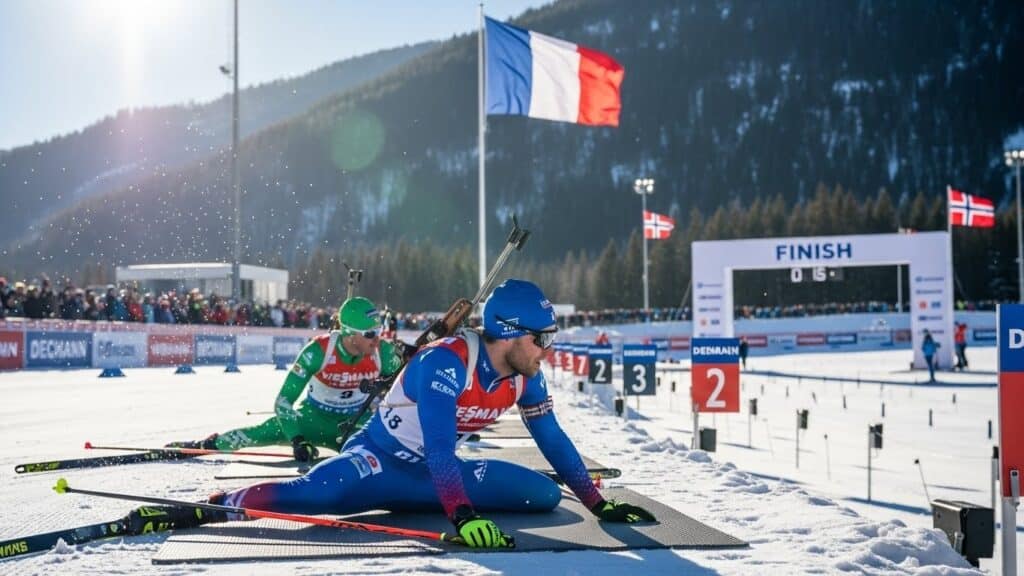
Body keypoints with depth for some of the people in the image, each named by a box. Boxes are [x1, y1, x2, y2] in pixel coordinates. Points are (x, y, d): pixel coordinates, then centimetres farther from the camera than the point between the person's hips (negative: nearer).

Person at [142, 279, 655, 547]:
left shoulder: (524, 380, -3)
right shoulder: (445, 363, -28)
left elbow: (554, 441, 7)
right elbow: (439, 447, -38)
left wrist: (598, 503, 5)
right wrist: (463, 514, -49)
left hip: (436, 471, 9)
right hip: (379, 459, -8)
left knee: (546, 493, -1)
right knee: (312, 494, -37)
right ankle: (196, 512, -27)